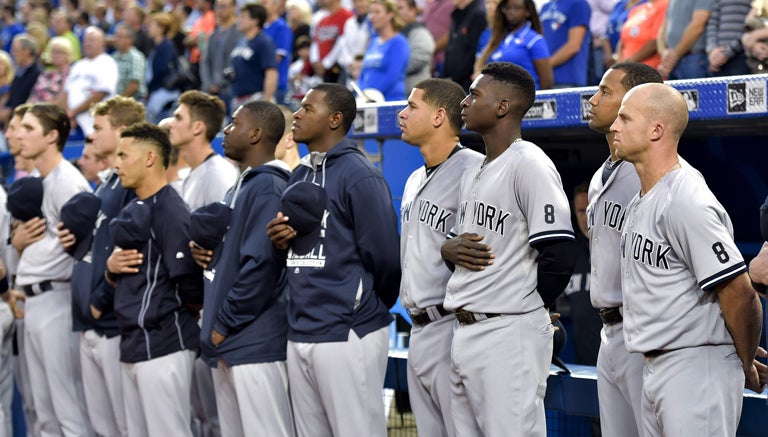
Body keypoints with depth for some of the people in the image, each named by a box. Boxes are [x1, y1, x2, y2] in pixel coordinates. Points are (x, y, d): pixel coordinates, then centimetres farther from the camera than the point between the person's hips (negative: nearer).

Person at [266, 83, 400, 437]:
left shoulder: (359, 175, -10)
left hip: (347, 336, -8)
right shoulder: (299, 177, 17)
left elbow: (384, 256, -12)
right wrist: (281, 240, 2)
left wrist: (368, 310, 1)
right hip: (299, 335, 8)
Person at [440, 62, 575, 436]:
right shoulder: (472, 173, 18)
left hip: (510, 335, -9)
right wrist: (450, 248, 3)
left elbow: (558, 256, -18)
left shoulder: (530, 165, -11)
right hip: (464, 332, 10)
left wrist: (526, 311, -5)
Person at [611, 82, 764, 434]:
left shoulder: (688, 204, -18)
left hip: (697, 368, -10)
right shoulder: (639, 203, 13)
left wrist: (746, 369, -6)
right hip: (653, 367, 10)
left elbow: (740, 294, -19)